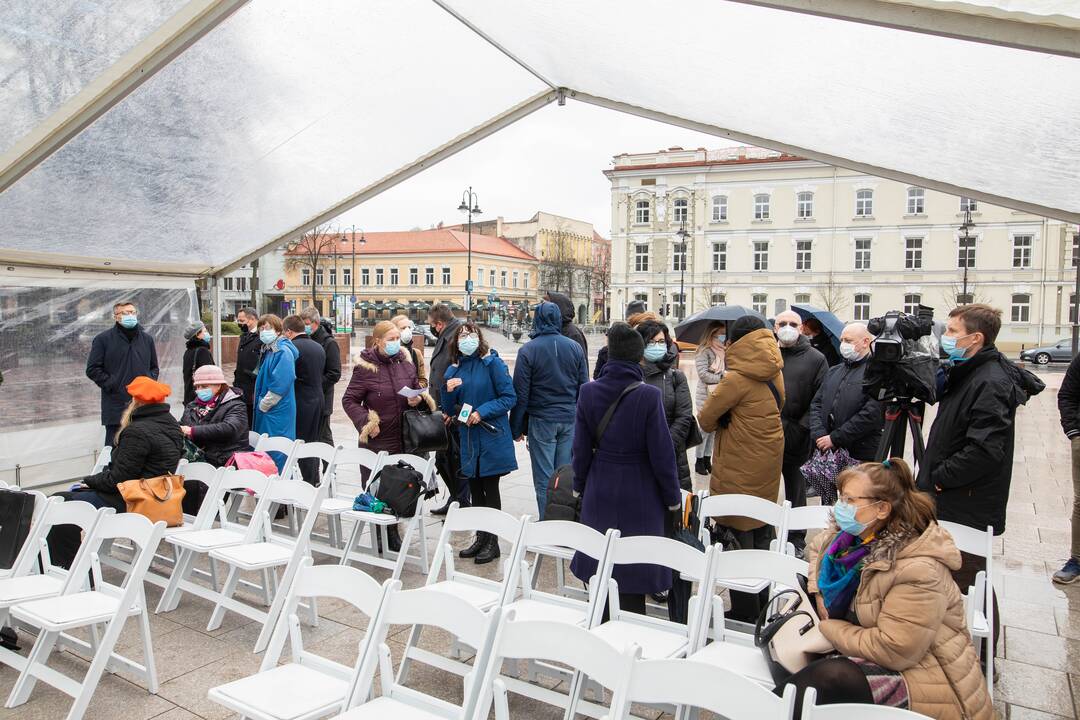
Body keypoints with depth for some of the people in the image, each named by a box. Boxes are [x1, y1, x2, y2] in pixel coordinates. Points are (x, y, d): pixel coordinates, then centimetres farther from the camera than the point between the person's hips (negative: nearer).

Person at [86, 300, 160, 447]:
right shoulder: (103, 339, 0)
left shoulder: (147, 339, 12)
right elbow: (92, 369, -1)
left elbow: (154, 367, 21)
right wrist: (111, 384, -10)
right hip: (116, 406, -4)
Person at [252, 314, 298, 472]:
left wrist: (263, 405, -14)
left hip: (277, 412, -9)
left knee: (276, 453, -4)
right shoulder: (268, 350, 14)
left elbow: (280, 384, -21)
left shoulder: (283, 352, -15)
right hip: (266, 410, 10)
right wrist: (260, 404, 15)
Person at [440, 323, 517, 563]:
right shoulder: (453, 370, 8)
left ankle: (492, 542, 15)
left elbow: (509, 397, -11)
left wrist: (482, 412, -19)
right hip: (468, 438, 5)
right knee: (475, 489, 13)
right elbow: (449, 410, 10)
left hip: (491, 437, -5)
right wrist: (448, 391, -10)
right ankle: (481, 537, 27)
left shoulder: (492, 363, -8)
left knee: (490, 490, 3)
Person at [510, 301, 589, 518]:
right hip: (570, 420, 4)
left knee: (544, 479, 3)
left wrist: (516, 427, 1)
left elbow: (521, 393, -7)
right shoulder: (575, 347, 3)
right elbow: (584, 386, 8)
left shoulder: (528, 350, -7)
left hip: (542, 421, -3)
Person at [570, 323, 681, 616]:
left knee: (596, 568, 17)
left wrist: (580, 486, 15)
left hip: (599, 493, 4)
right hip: (639, 496, -3)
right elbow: (661, 454, -12)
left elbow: (581, 449, 0)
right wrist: (672, 497, 2)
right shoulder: (649, 396, -17)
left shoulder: (588, 392, -6)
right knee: (634, 572, 8)